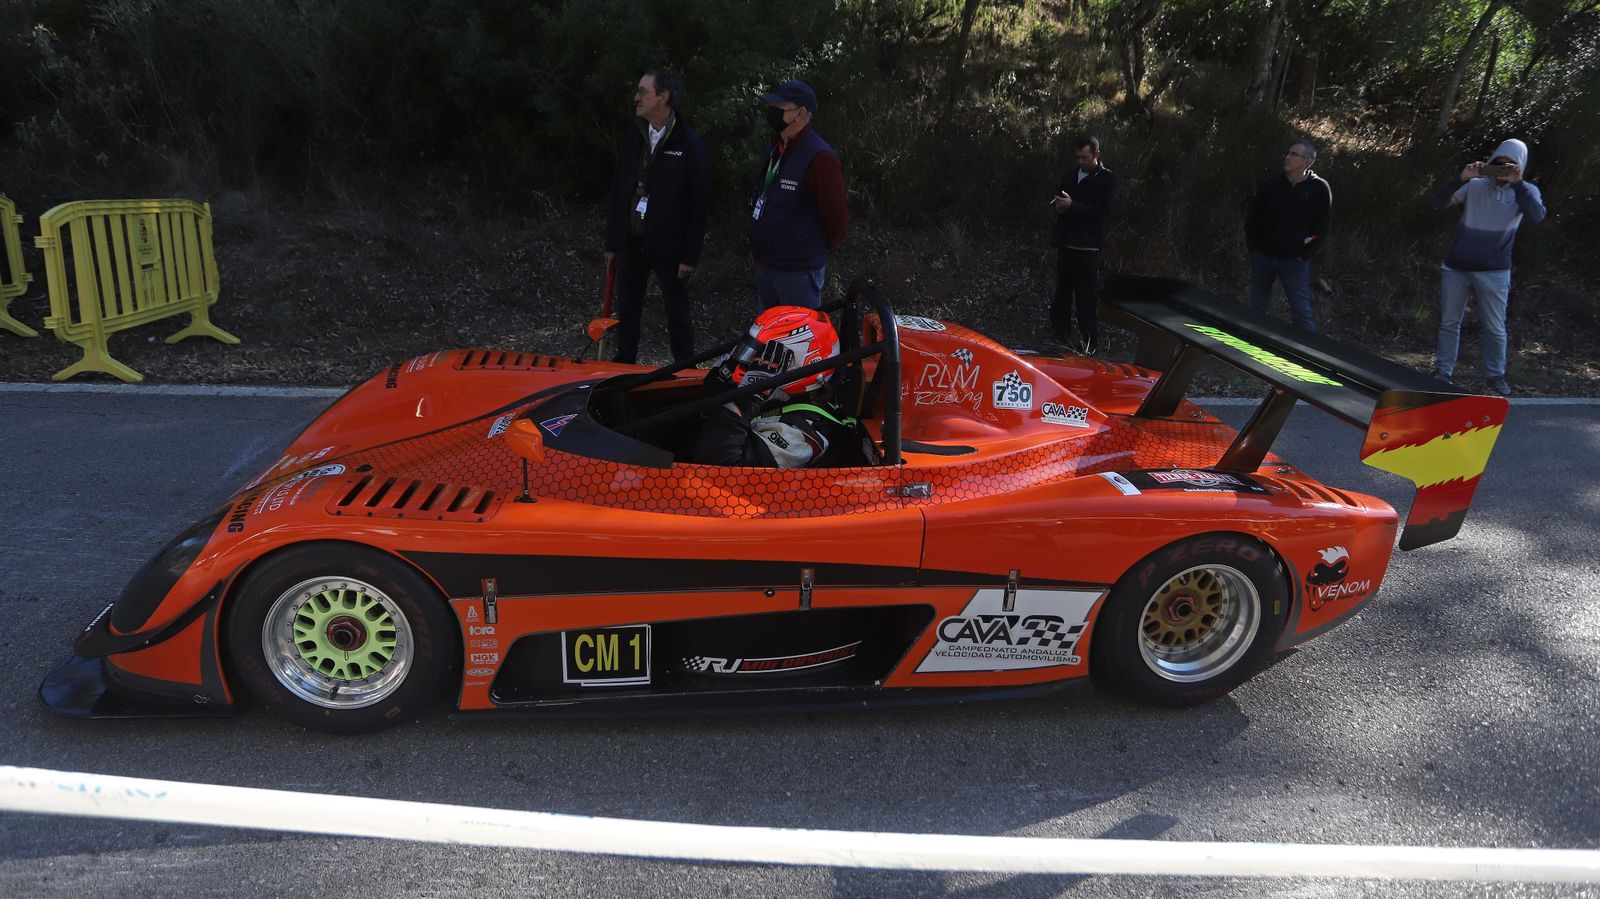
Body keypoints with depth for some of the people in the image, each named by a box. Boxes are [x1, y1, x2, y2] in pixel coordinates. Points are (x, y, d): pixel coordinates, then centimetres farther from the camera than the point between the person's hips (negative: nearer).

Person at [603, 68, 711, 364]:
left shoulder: (690, 145, -9)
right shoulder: (632, 138, 7)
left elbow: (700, 204, -10)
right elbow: (616, 193, 11)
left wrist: (691, 255, -12)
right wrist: (611, 243, 8)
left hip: (668, 247, -5)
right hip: (630, 243, 5)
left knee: (677, 312, 6)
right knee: (626, 311, 13)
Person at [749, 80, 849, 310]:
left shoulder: (819, 158, -20)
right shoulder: (772, 150, 9)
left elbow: (837, 216, -17)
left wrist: (817, 248, -1)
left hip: (798, 271, -9)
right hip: (764, 264, 9)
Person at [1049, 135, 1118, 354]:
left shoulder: (1107, 179, -1)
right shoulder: (1070, 176, 16)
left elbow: (1103, 211, -12)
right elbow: (1057, 200, 27)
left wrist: (1072, 206, -18)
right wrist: (1059, 205, 2)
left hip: (1087, 246, -5)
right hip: (1065, 243, 6)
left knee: (1087, 295, -7)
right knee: (1062, 291, 9)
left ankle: (1090, 340, -3)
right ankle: (1058, 333, 18)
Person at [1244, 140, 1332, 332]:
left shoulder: (1319, 188, -6)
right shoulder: (1272, 184, -1)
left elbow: (1322, 227, -4)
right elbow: (1252, 217, 8)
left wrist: (1305, 255, -8)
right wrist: (1253, 247, 2)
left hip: (1294, 261, -3)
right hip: (1263, 257, 3)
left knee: (1302, 310, -5)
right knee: (1258, 308, 12)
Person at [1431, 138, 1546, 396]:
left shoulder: (1525, 191, 0)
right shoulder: (1474, 186, 1)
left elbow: (1537, 216, -19)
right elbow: (1439, 202, -7)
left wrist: (1517, 183, -25)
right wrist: (1461, 178, -21)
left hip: (1493, 271, -1)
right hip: (1456, 268, 1)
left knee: (1495, 327, 4)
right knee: (1449, 323, 9)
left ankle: (1495, 375, 17)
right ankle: (1443, 372, 18)